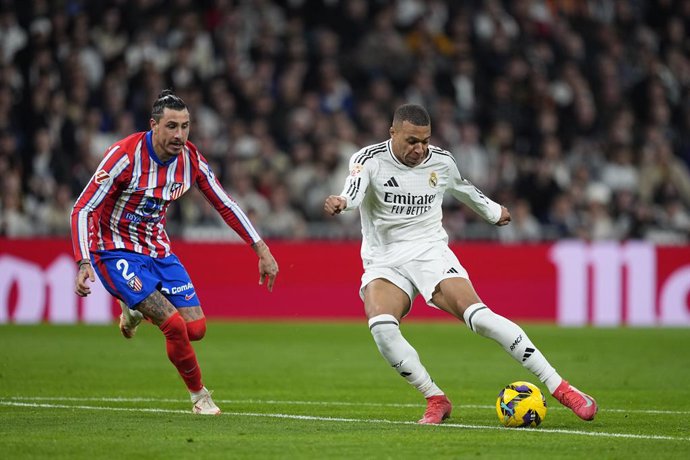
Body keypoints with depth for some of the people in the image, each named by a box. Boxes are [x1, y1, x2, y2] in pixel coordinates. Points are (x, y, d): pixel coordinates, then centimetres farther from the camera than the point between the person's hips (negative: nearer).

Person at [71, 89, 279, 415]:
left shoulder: (190, 158, -7)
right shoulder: (125, 156, -24)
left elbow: (225, 205, 5)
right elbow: (83, 210, -21)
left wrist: (262, 251, 2)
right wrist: (84, 264, -34)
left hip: (158, 251, 6)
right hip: (117, 251, -6)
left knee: (196, 329, -2)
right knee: (174, 325, -20)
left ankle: (137, 310, 29)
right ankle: (199, 395, 4)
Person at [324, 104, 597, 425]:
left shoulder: (441, 161, 3)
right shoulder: (370, 159, -8)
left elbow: (464, 189, 25)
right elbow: (354, 191, -29)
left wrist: (493, 212, 41)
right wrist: (341, 202, -53)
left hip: (431, 252, 1)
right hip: (384, 262, -1)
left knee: (479, 317, -22)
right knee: (381, 326, -31)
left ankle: (559, 388, -19)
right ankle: (436, 400, -12)